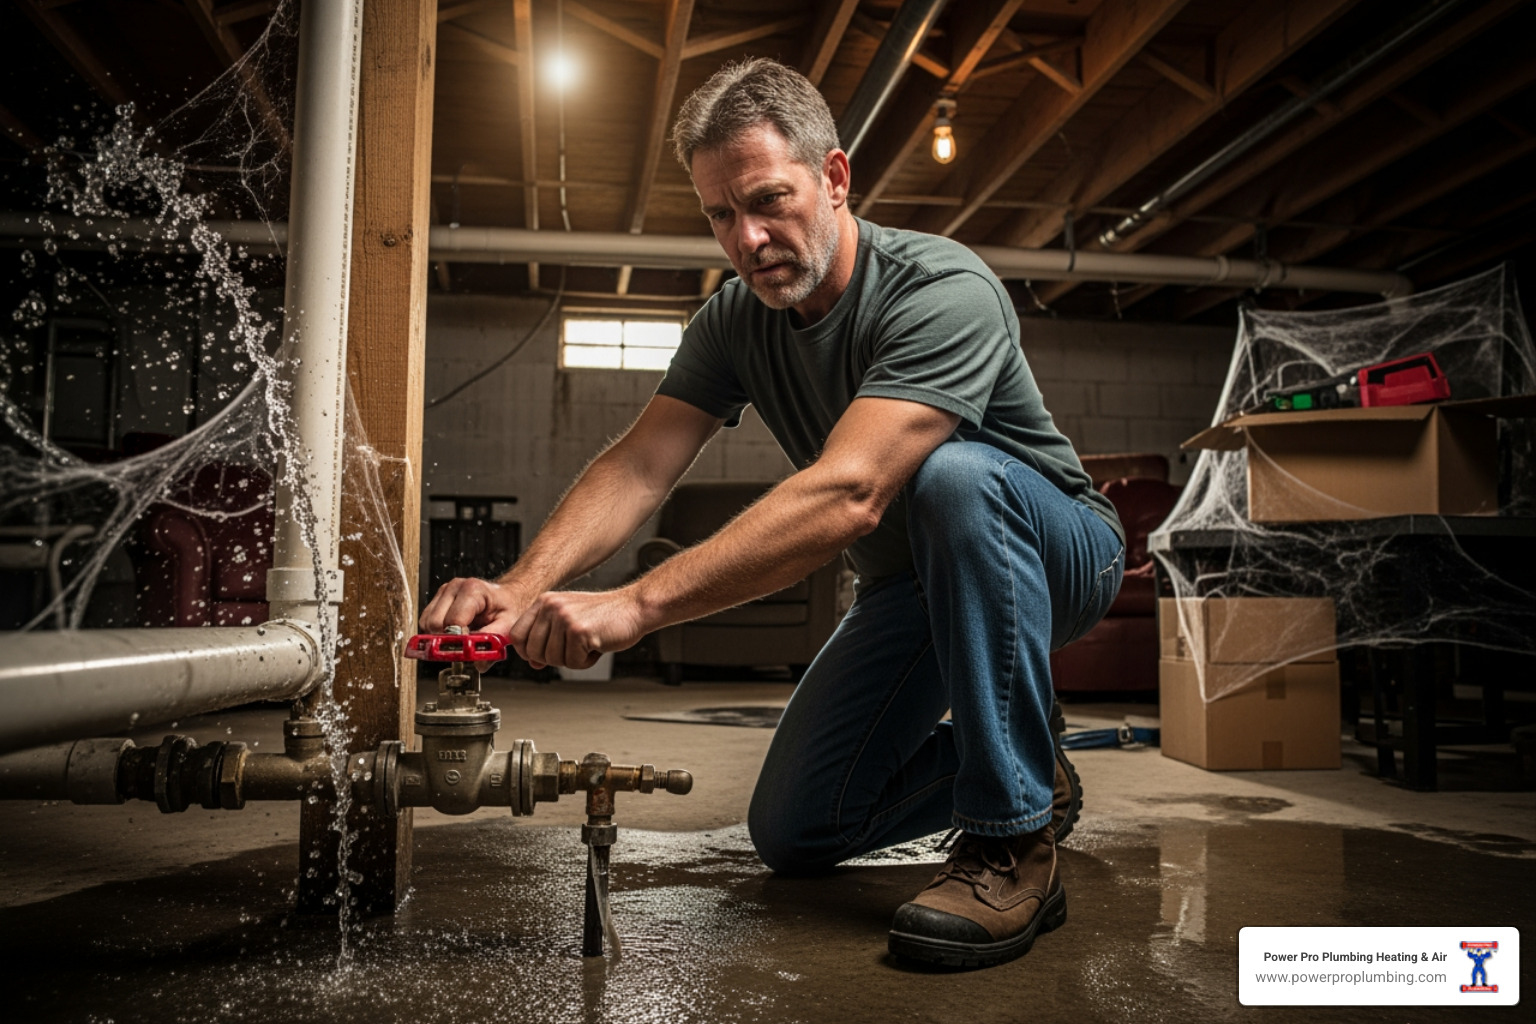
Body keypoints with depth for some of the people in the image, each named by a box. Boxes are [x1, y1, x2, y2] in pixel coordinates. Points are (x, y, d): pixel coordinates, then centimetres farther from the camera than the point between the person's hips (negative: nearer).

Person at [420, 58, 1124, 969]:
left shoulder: (942, 291, -30)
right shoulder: (737, 321, -7)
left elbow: (847, 496, -43)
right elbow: (638, 468, -17)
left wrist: (636, 605, -50)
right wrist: (523, 588, -36)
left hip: (1057, 550, -5)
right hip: (912, 586, 6)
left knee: (951, 476, -40)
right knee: (793, 834, -2)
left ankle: (1015, 842, -28)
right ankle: (1026, 774, 21)